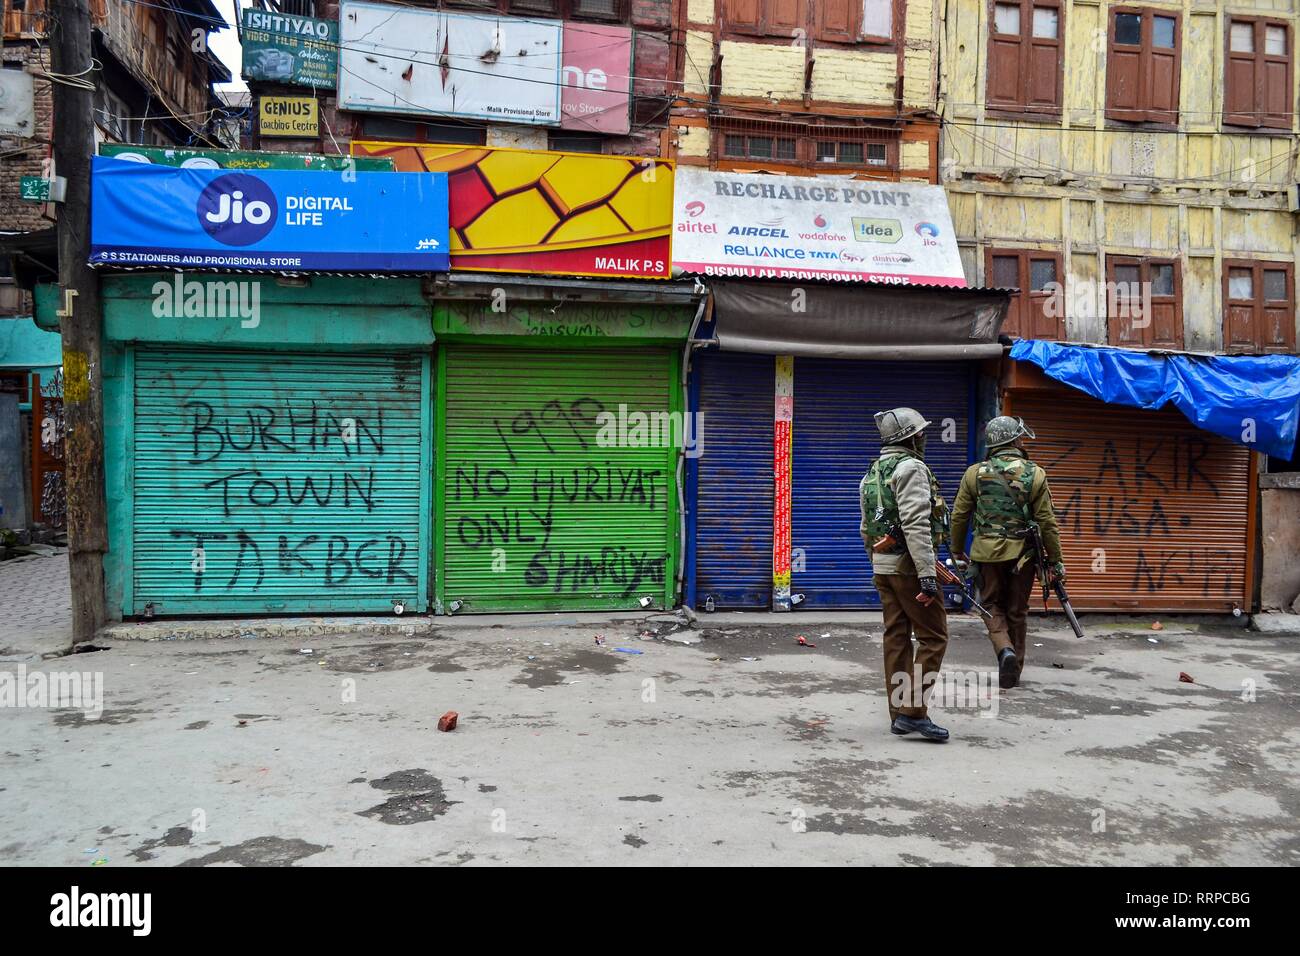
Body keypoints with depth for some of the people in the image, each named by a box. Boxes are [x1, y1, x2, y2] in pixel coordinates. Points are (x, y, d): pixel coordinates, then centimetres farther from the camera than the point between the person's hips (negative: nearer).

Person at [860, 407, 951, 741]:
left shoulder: (873, 473, 15)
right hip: (907, 564, -9)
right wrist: (927, 574, -24)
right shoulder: (911, 468, -12)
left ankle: (899, 714, 13)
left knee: (896, 638, 10)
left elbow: (866, 528, 19)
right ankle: (914, 711, -5)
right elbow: (915, 525, -22)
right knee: (933, 637, -2)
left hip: (882, 566, 9)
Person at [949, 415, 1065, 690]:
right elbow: (1047, 522, -5)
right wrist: (1055, 560, 3)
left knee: (992, 605, 15)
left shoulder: (974, 473, -3)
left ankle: (1005, 649, -10)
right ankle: (1014, 670, 22)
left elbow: (959, 516, 1)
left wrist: (956, 549, 15)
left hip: (987, 553, 0)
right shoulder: (1035, 474, -5)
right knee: (1017, 611, 13)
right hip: (1022, 554, 0)